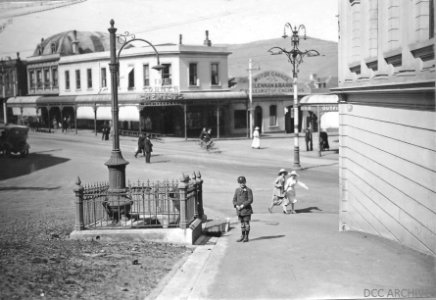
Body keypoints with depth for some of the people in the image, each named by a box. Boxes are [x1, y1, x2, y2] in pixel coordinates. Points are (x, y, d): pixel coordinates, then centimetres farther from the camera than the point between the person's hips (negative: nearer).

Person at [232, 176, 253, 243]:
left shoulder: (248, 190, -4)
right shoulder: (237, 190, 10)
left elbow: (250, 200, -11)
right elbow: (234, 199, 10)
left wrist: (243, 205, -17)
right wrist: (236, 205, -8)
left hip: (246, 209, -4)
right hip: (239, 210, 4)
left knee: (246, 223, -1)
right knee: (242, 223, 12)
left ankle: (246, 237, 6)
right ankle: (242, 236, 19)